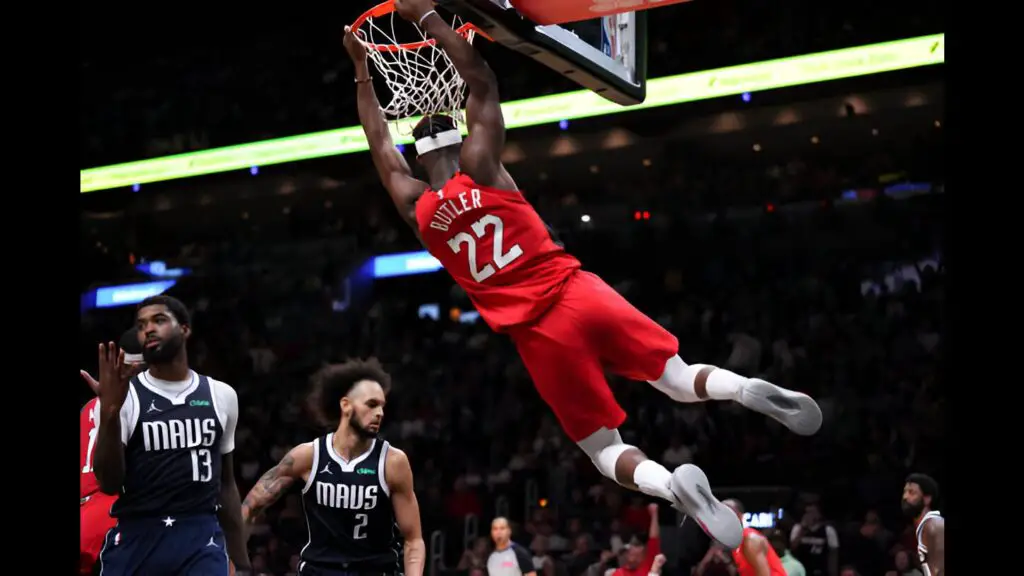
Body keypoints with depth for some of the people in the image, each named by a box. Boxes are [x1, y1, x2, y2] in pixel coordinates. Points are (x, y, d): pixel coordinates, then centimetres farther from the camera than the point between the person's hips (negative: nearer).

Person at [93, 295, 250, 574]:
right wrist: (109, 413, -24)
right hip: (135, 538, -1)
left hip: (201, 539, 2)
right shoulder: (125, 396, -1)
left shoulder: (221, 396, 9)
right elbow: (109, 484, -10)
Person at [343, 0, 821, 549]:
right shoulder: (481, 166, 2)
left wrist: (362, 72, 31)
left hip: (537, 333, 0)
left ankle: (669, 483, -28)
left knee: (603, 448, 5)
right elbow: (481, 81, 12)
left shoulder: (415, 208, 4)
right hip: (579, 293, 1)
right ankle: (746, 390, -24)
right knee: (680, 378, 10)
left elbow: (381, 147, 22)